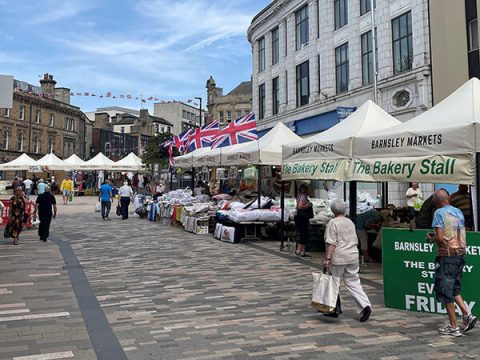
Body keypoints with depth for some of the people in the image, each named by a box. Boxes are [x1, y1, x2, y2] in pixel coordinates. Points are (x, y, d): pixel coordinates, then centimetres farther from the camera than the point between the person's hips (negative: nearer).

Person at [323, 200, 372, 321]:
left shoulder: (333, 223, -8)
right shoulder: (351, 222, 13)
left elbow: (331, 243, -16)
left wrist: (327, 258, -16)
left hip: (338, 257, -6)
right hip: (353, 256, 6)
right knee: (354, 283, 8)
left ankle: (334, 309, 16)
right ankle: (365, 305, -8)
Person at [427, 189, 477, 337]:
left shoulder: (439, 213, -12)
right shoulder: (458, 212, 10)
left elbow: (440, 238, -19)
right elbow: (462, 234, 16)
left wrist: (431, 238, 2)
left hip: (447, 256, -7)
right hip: (460, 254, 7)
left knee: (446, 291, 3)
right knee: (454, 289, 21)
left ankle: (454, 327, 8)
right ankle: (467, 315, 8)